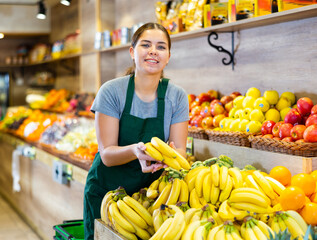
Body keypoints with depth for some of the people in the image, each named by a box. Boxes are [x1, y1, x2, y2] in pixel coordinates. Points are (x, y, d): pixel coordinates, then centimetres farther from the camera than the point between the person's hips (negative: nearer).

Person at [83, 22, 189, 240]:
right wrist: (135, 150, -37)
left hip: (150, 190, 2)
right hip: (106, 191, -1)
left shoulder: (177, 96, -5)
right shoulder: (111, 91, -12)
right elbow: (107, 154, -16)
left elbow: (180, 150, -8)